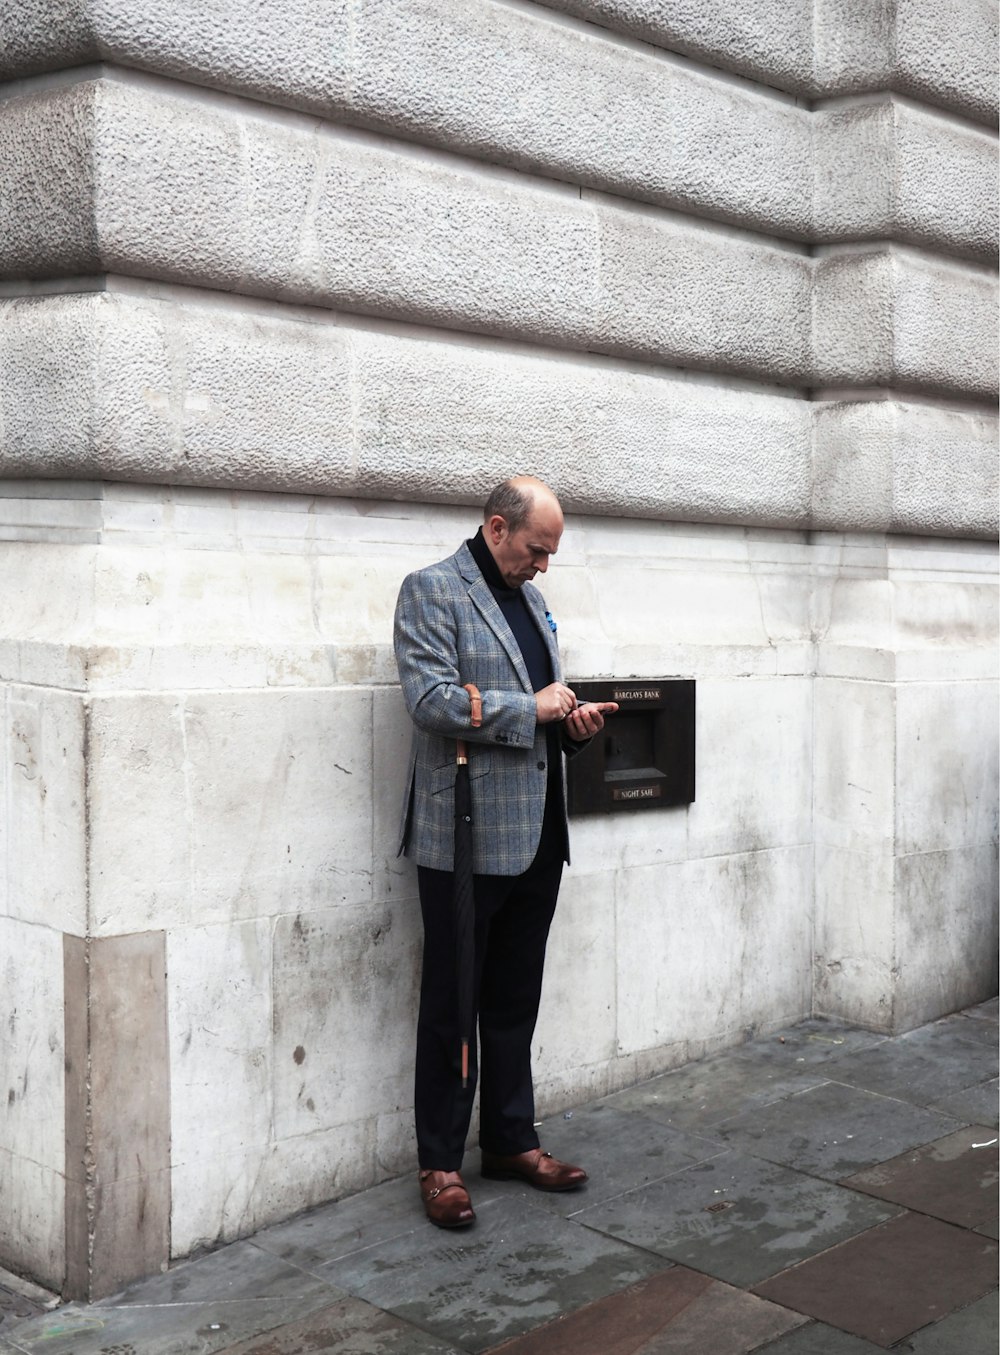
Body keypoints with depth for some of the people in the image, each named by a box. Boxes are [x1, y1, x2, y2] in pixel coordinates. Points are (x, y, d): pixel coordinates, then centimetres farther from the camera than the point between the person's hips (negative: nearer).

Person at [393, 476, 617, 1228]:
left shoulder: (531, 597, 18)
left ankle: (511, 1141, 28)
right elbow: (432, 699, -19)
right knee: (452, 1004, 3)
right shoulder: (432, 591, -7)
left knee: (516, 1002, 16)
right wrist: (532, 708, -15)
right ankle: (441, 1162, 14)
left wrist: (573, 722, 5)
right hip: (466, 836, -7)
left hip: (536, 835, 8)